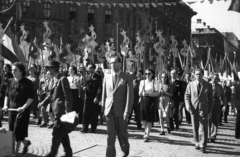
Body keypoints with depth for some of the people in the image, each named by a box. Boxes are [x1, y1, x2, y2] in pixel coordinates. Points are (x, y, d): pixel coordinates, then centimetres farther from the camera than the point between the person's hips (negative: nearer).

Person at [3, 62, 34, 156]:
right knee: (12, 129, 9)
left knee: (18, 130, -5)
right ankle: (26, 142, 32)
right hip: (12, 109, 6)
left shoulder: (27, 83, -9)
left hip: (23, 110, -6)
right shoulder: (10, 82, 7)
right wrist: (5, 105, 3)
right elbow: (7, 94, 16)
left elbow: (31, 97, -11)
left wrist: (24, 107, -21)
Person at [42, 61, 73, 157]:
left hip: (61, 110, -9)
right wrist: (43, 103, 5)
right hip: (56, 110, 9)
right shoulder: (52, 80, 13)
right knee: (63, 132, 14)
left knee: (57, 132, -4)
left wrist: (67, 111, -18)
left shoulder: (62, 79, -13)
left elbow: (68, 96, -16)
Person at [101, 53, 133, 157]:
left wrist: (127, 112, -14)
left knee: (122, 134, 9)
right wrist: (103, 107, 7)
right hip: (109, 111, 2)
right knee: (110, 136, 1)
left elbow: (130, 96, -8)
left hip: (121, 111, -2)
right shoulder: (107, 76, 9)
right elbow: (104, 93, 12)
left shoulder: (127, 78, -3)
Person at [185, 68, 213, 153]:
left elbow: (210, 99, 6)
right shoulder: (190, 84, 5)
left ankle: (203, 146, -3)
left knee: (203, 128, -6)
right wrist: (188, 107, -8)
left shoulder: (208, 85, 3)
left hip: (203, 109, -2)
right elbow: (187, 96, 6)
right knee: (195, 128, 7)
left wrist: (210, 110, 1)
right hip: (193, 109, 2)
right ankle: (197, 143, 19)